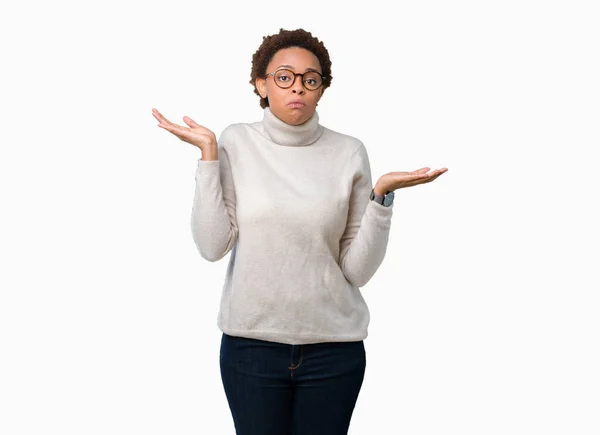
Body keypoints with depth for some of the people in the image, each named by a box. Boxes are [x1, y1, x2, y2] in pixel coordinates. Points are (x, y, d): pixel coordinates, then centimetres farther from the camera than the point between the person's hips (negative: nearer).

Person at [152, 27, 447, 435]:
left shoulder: (349, 153, -4)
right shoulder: (236, 142, -3)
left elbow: (358, 269, -4)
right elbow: (213, 245, -11)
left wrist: (382, 194, -16)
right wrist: (209, 154, -13)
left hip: (333, 347, 0)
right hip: (251, 342, 0)